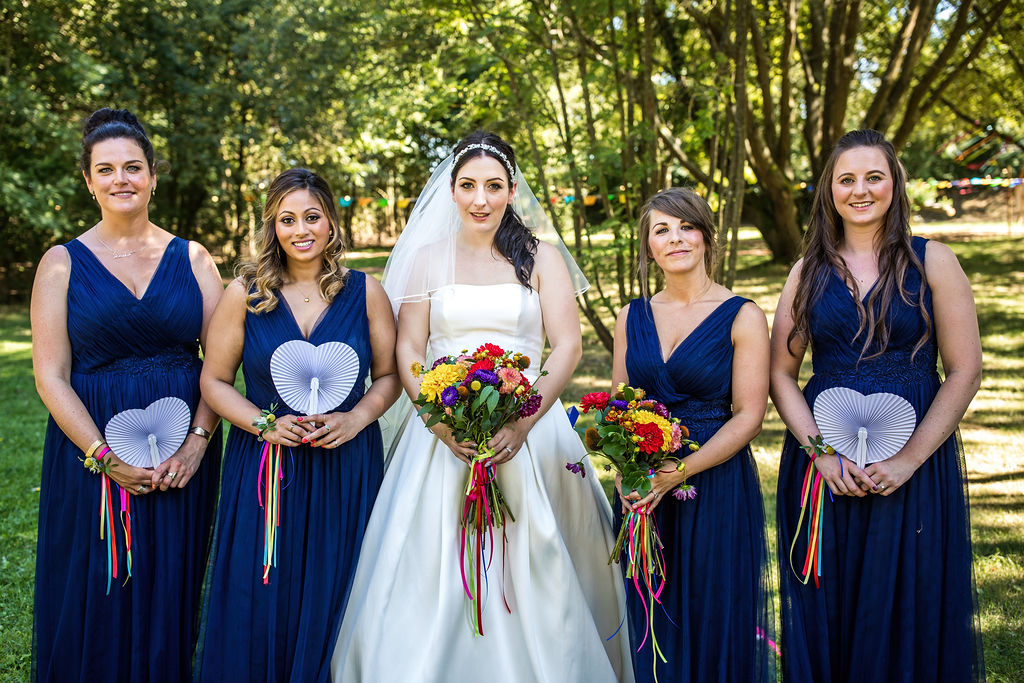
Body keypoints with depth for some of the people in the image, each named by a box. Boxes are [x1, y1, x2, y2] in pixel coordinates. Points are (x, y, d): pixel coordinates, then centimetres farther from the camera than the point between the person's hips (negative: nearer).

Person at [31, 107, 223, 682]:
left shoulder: (193, 259, 6)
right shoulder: (63, 264, 1)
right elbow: (51, 376, -4)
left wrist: (199, 440, -12)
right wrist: (105, 456, -14)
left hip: (184, 455, 2)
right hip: (92, 446, -1)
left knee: (170, 598, 9)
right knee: (95, 602, 5)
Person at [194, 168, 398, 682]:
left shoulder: (366, 292, 2)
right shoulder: (245, 293, 0)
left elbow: (388, 375, 7)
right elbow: (215, 380, 3)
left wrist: (356, 418, -11)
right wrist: (263, 424, -12)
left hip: (347, 466, 0)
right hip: (264, 466, 0)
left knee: (332, 605, 7)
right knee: (260, 606, 4)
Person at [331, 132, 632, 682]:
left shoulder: (541, 258, 7)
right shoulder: (428, 259, 10)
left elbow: (568, 345, -1)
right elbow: (408, 350, 5)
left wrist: (523, 423, -15)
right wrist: (441, 419, -12)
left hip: (528, 427, -1)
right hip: (444, 431, 1)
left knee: (531, 578, 0)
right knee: (437, 574, -1)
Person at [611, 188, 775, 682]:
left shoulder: (742, 317, -5)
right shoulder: (632, 317, 8)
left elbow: (748, 417, -9)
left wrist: (680, 472, -19)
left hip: (716, 486, -3)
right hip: (642, 489, 4)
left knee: (713, 620, 4)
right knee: (651, 619, 11)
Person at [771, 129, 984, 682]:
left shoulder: (932, 262, 0)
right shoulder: (809, 272, 7)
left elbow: (964, 371, -4)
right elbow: (781, 372, 4)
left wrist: (908, 460, -13)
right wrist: (821, 451, -11)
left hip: (914, 467, -2)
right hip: (822, 465, 2)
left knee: (907, 611, 6)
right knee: (824, 616, 8)